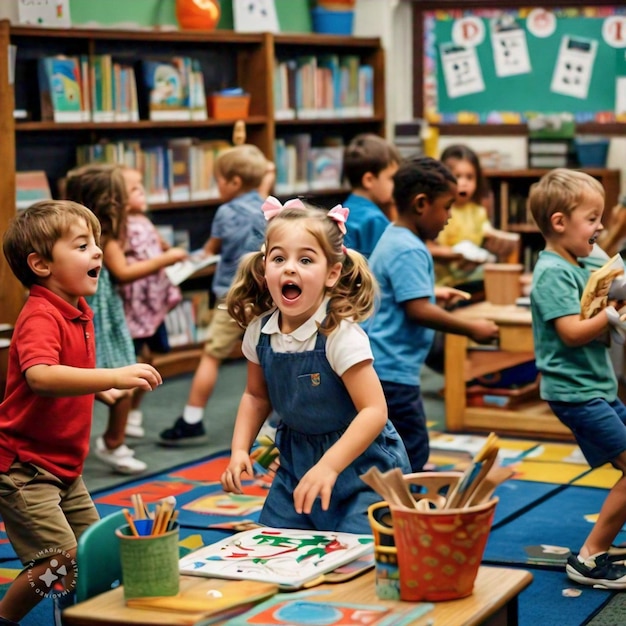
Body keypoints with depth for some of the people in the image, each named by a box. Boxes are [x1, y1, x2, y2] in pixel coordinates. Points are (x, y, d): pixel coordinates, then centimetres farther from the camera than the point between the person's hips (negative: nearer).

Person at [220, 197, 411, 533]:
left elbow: (374, 411, -26)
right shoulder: (259, 331, -5)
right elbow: (256, 396, 12)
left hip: (358, 461, -5)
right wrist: (239, 450, -2)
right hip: (296, 461, 6)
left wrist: (328, 466, -34)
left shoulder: (340, 333, -23)